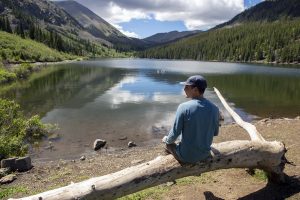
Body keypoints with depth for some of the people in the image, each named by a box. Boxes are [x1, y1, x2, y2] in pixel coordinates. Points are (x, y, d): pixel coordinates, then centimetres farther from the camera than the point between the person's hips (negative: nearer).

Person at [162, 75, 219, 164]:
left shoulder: (184, 107, -22)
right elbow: (215, 133, 4)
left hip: (187, 157, -4)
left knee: (169, 142, 24)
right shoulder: (214, 108, -9)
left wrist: (166, 140, 5)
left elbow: (174, 134, -16)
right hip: (205, 154, 5)